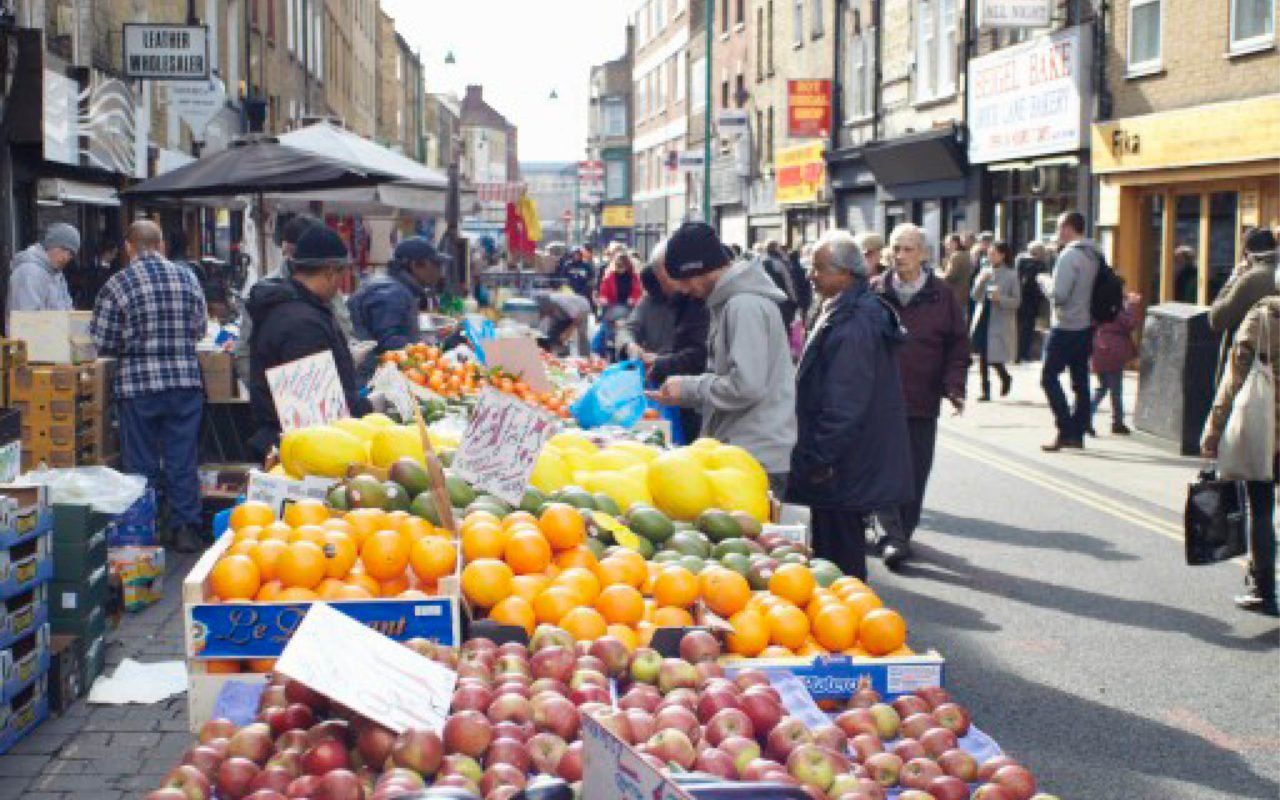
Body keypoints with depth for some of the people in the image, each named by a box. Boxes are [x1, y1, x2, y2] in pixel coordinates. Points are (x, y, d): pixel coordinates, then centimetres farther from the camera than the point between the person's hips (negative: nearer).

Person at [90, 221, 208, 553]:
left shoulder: (117, 284, -7)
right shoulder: (187, 277, 2)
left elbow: (102, 342, -6)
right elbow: (200, 329, 9)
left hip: (138, 385, -2)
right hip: (186, 380, 2)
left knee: (141, 463, 8)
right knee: (182, 460, 9)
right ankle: (186, 528, 12)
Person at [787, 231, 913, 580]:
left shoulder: (851, 326, -22)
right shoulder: (864, 311, 12)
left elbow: (843, 404, -24)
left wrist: (819, 459, -18)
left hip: (841, 471, -11)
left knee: (839, 558, -2)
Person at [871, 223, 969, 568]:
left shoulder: (942, 296, 2)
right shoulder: (874, 292, 2)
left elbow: (958, 346, 6)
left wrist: (954, 386, -7)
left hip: (923, 401, 1)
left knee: (916, 473, 8)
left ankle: (901, 534, 22)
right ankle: (893, 536, -11)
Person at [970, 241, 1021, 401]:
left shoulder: (1011, 275, -5)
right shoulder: (985, 272, 8)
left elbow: (1017, 301, -5)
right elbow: (975, 296, 7)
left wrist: (1000, 299, -21)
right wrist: (981, 281, -9)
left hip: (1000, 322, -4)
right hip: (983, 319, 4)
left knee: (993, 357, -6)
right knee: (983, 356, 4)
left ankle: (1005, 377, 24)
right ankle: (986, 390, 12)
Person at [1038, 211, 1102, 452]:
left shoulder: (1070, 255, -17)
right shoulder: (1094, 254, 11)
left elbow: (1058, 294, -21)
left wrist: (1043, 280, -3)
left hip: (1066, 327, -9)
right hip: (1086, 326, 9)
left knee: (1049, 376, -3)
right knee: (1080, 380, 10)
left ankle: (1065, 430, -9)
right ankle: (1077, 433, 13)